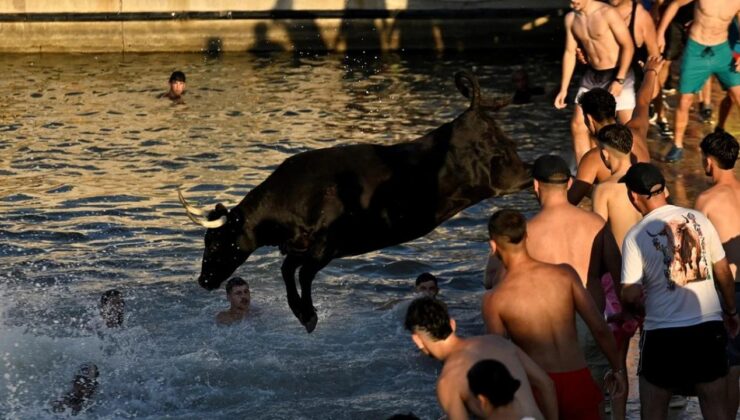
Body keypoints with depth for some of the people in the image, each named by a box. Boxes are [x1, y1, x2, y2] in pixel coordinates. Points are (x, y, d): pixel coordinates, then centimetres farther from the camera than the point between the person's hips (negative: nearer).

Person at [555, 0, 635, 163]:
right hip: (592, 76, 6)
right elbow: (570, 52, 10)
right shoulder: (571, 19, 2)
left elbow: (628, 46, -16)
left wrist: (619, 80, -22)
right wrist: (564, 88, 6)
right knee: (577, 126, 4)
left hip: (618, 75, -6)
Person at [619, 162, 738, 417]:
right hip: (709, 326, 3)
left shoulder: (636, 236, -8)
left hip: (663, 333, -3)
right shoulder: (698, 219, 1)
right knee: (716, 409, 10)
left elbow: (630, 296, -11)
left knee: (654, 412, 11)